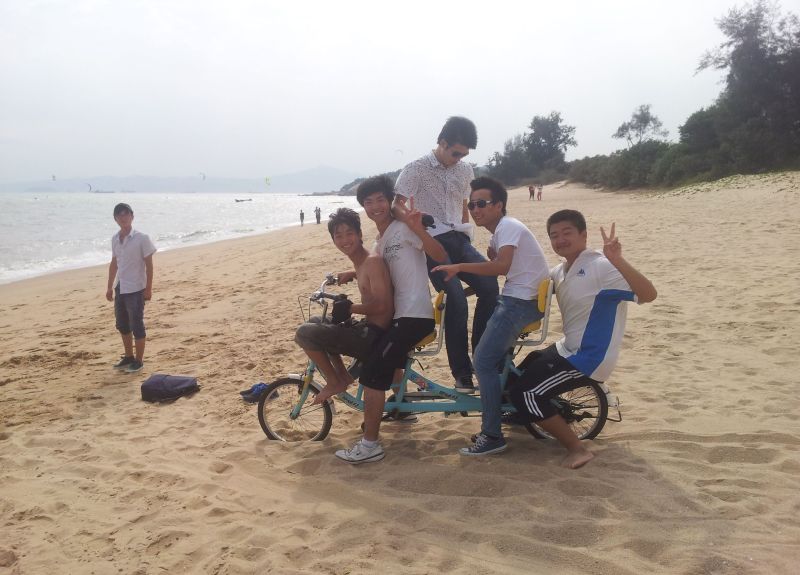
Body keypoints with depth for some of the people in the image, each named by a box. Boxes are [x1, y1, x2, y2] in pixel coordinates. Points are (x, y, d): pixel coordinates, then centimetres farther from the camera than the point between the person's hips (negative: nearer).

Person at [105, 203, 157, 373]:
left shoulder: (141, 238, -12)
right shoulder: (115, 239, 7)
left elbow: (149, 265, -10)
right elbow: (114, 263, 16)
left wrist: (148, 288, -12)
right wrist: (109, 287, 15)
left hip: (135, 289, -7)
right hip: (120, 288, 7)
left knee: (137, 325, 0)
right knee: (122, 325, 14)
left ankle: (139, 360, 10)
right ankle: (128, 357, 28)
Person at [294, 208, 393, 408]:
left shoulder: (373, 261, -17)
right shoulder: (360, 263, 11)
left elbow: (381, 305, -25)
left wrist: (349, 308, -16)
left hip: (373, 336, -10)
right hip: (365, 328, 10)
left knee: (304, 333, -14)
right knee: (314, 322, 24)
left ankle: (335, 382, 2)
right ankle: (343, 374, 21)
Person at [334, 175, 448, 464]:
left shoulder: (403, 228, -7)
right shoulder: (381, 242, 19)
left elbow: (440, 255, -16)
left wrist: (418, 228, -29)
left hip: (414, 316, -10)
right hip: (400, 314, 10)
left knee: (372, 374, -12)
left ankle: (370, 445, -4)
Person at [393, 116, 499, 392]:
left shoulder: (465, 170, 16)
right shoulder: (416, 169, -1)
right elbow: (397, 206, -6)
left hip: (459, 239, 5)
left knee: (489, 286, -20)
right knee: (456, 300, -22)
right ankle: (462, 372, -11)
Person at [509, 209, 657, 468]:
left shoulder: (599, 266, -20)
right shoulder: (561, 271, 7)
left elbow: (648, 294, -31)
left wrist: (618, 261, -45)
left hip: (589, 357, -9)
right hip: (568, 349, 9)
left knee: (525, 394, -11)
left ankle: (577, 449, -2)